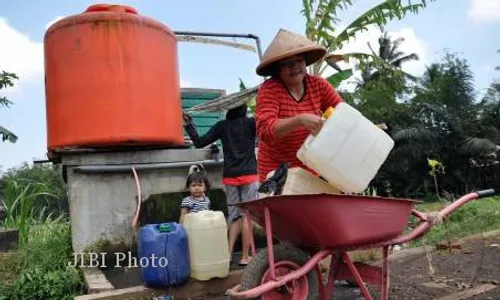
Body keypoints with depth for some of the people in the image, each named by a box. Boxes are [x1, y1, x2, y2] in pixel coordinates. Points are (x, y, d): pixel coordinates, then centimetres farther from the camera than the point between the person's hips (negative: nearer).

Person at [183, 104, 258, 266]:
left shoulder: (222, 126, 5)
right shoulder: (250, 123, -1)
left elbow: (199, 142, 4)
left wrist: (188, 125, 13)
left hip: (230, 177, 3)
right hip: (249, 175, -3)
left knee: (234, 216, 12)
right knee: (247, 216, 1)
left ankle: (228, 254, 10)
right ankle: (245, 257, 5)